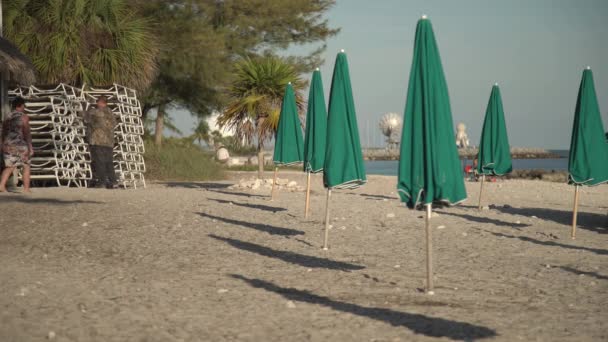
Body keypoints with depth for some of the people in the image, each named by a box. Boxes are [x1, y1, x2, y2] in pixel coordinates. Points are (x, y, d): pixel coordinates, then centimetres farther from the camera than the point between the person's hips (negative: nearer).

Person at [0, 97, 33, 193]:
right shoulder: (24, 117, -7)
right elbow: (27, 133, -14)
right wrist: (30, 147, -14)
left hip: (8, 145, 5)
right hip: (21, 146, -5)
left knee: (9, 167, 11)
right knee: (26, 167, 10)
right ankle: (26, 189, 10)